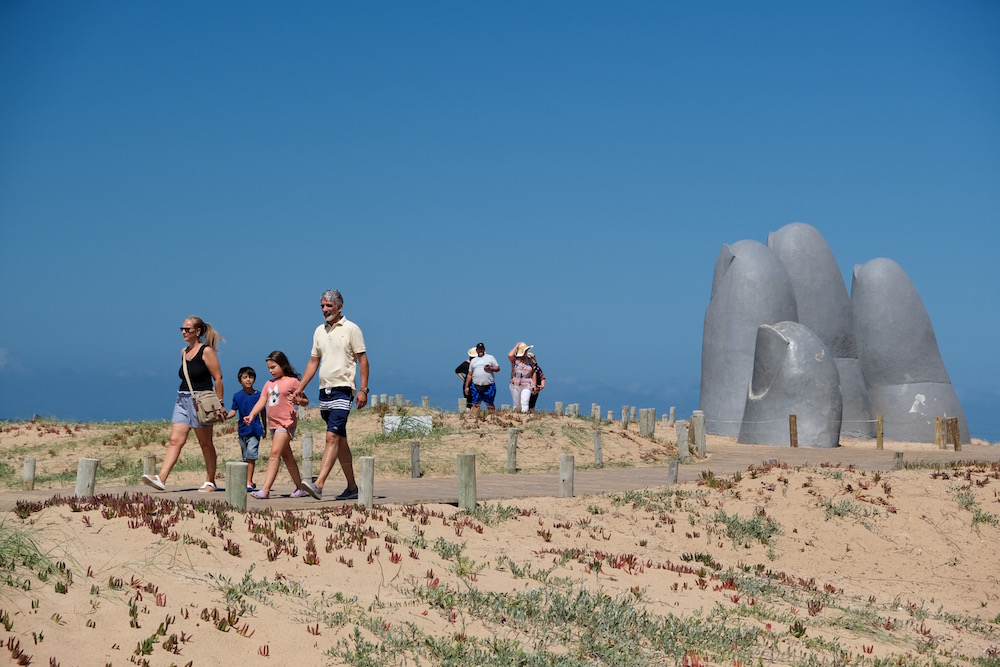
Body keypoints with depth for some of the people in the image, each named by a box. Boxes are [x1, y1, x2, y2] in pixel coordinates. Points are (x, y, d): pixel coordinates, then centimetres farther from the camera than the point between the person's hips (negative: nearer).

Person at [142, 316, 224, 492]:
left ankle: (210, 482, 14)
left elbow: (218, 377, -10)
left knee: (205, 444, 4)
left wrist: (219, 403, -12)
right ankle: (161, 479, -15)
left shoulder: (206, 351, -8)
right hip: (182, 400, 7)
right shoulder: (184, 352, 14)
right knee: (175, 440, -5)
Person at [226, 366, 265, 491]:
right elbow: (233, 411, 1)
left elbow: (262, 413, 7)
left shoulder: (258, 395, -1)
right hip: (242, 430, 3)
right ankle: (249, 482, 24)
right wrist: (226, 416, -21)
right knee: (246, 457, 12)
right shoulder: (237, 396, 4)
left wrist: (264, 428, 11)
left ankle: (249, 482, -14)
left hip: (255, 430, -3)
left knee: (251, 455, -16)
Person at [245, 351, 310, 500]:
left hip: (286, 422, -8)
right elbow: (262, 401, 7)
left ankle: (265, 490, -24)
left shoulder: (292, 381, -3)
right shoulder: (269, 384, 16)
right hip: (273, 423, 8)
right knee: (287, 456, 13)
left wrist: (297, 400, -21)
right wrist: (251, 415, -8)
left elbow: (305, 401, 1)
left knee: (275, 453, -17)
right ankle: (300, 488, 23)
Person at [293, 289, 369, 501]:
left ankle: (318, 485, -27)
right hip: (324, 391, 7)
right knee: (340, 440, 11)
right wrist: (300, 387, 12)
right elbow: (314, 361, 20)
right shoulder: (320, 331, 15)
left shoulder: (351, 329, -3)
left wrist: (363, 389, -13)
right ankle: (352, 487, 18)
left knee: (332, 437, -17)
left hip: (342, 390, -7)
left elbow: (362, 359, -5)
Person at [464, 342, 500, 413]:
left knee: (490, 405, 1)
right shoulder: (473, 360, 17)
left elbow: (498, 368, 7)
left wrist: (490, 368, -13)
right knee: (476, 404, -4)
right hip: (476, 386, 2)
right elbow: (469, 375, 17)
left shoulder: (490, 357, 10)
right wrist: (467, 386, 11)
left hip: (489, 386, -2)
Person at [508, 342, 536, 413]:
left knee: (524, 403, -16)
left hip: (527, 386, 0)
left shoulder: (529, 361, 8)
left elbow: (533, 373, 12)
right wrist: (516, 346, -10)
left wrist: (534, 385, 5)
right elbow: (510, 355, -23)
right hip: (515, 385, 0)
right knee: (516, 405, 6)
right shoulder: (514, 359, 0)